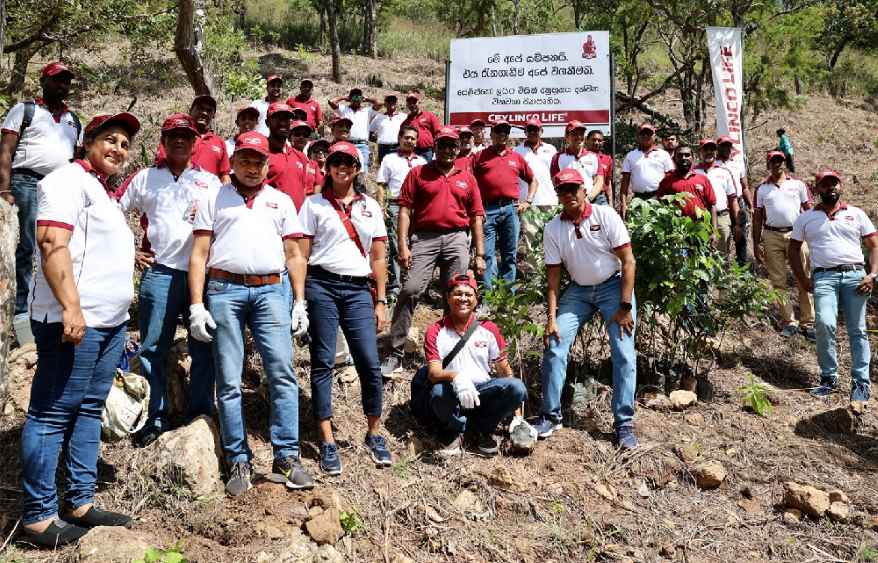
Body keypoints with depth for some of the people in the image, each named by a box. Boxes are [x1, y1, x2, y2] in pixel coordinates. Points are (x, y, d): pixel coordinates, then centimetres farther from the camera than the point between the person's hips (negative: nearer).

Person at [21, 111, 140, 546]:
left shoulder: (103, 193, 23)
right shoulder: (70, 180, -6)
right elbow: (53, 244, -18)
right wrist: (71, 308, -25)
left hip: (110, 322, 10)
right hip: (74, 320, -10)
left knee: (88, 411, 11)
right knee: (53, 414, -4)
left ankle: (80, 502, 19)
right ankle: (38, 516, 1)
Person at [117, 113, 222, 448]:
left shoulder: (210, 181, 14)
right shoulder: (145, 177, 13)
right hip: (160, 273, 0)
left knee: (203, 347, 4)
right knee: (153, 349, 1)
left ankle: (201, 413, 16)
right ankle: (155, 418, 11)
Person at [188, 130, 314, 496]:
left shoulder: (281, 201, 18)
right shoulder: (214, 200, 13)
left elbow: (294, 256, 16)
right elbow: (199, 255, 7)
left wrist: (300, 302, 7)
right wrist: (196, 305, -2)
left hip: (270, 291, 1)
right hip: (224, 290, -1)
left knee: (282, 374, -7)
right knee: (229, 381, 1)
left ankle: (286, 459, -2)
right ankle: (238, 462, 8)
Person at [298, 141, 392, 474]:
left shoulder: (371, 207, 14)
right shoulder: (314, 204, 7)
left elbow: (378, 258, 14)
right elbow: (301, 255, 3)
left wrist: (380, 301, 9)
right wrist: (299, 298, -5)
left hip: (358, 289, 2)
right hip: (322, 286, -2)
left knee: (370, 363, -3)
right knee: (323, 363, 1)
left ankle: (374, 434, 14)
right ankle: (327, 442, 7)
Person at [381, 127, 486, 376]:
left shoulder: (467, 178, 17)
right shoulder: (418, 173, 10)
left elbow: (476, 217, 15)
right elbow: (405, 210, 3)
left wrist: (480, 254, 9)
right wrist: (402, 245, -8)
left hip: (457, 238, 3)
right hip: (423, 238, -2)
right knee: (410, 290, -13)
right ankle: (395, 353, -10)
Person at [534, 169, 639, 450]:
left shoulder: (605, 215, -13)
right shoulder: (553, 229, -5)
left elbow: (628, 261, -13)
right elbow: (554, 276, -2)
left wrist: (625, 307, -17)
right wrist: (551, 317, -10)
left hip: (613, 286, -3)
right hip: (578, 290, 3)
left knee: (624, 354, -10)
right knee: (554, 346, -7)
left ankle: (624, 423, 0)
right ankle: (551, 415, 6)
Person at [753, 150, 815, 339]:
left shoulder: (798, 184, 10)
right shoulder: (761, 189, 11)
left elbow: (808, 210, 10)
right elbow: (757, 218, 10)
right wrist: (756, 244, 5)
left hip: (797, 234, -1)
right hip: (772, 236, 1)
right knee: (778, 281, 2)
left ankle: (807, 323, 3)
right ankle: (789, 321, 11)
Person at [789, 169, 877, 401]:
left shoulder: (856, 214, 15)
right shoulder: (805, 218, 15)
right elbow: (794, 249, 17)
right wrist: (802, 280, 6)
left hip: (855, 275, 1)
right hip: (823, 277, -1)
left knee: (858, 330, -1)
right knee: (825, 324, -20)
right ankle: (828, 377, -5)